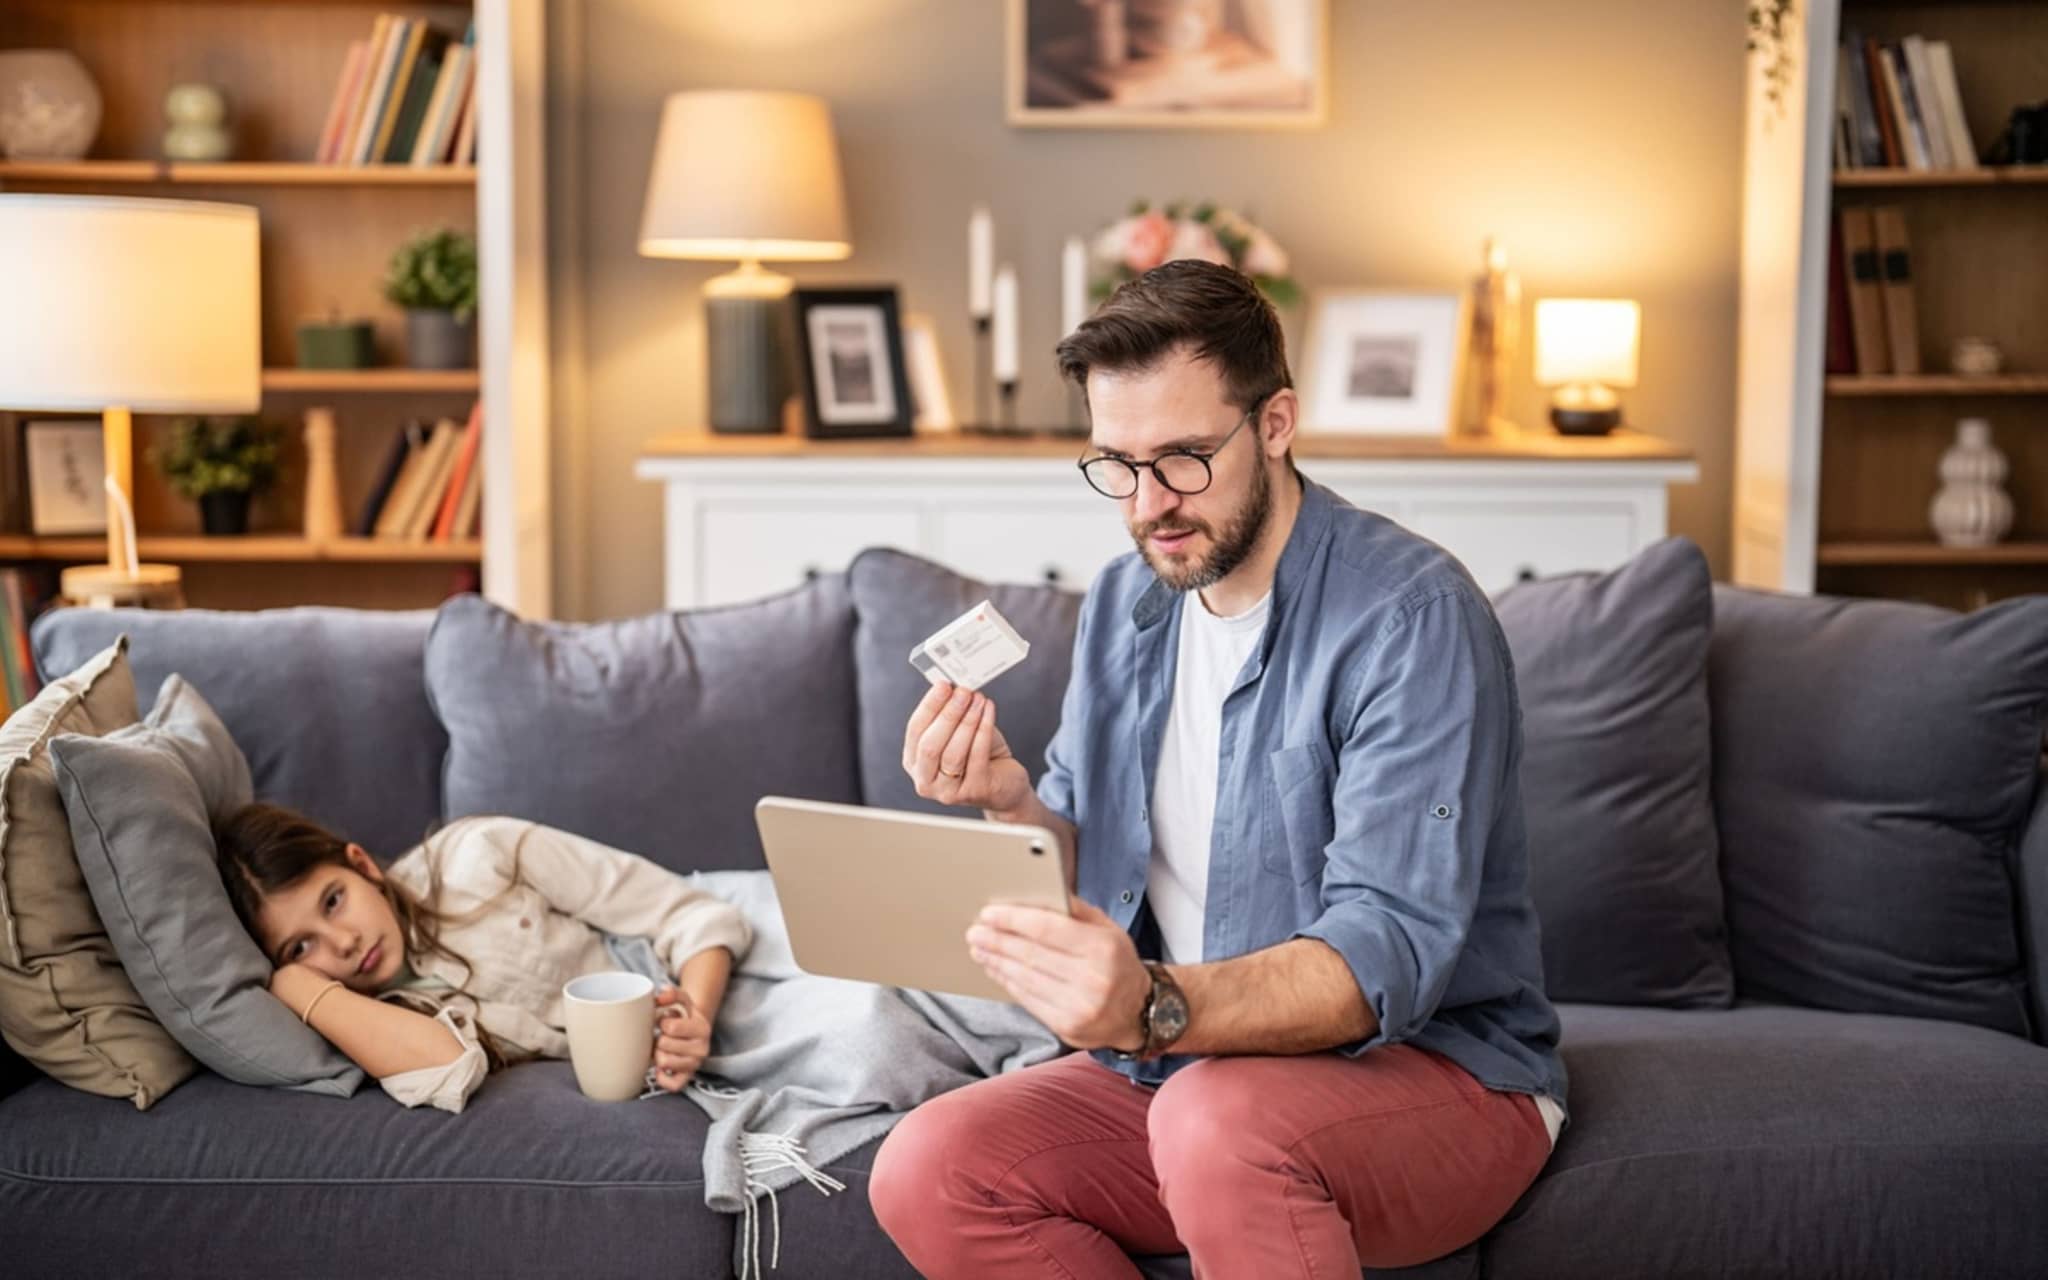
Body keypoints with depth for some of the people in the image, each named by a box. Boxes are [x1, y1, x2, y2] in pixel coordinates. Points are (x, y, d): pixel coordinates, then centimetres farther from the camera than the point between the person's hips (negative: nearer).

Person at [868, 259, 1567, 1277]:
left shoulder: (1411, 616, -18)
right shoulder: (1123, 605, 6)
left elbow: (1389, 952, -26)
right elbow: (1083, 869, 11)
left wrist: (1156, 1008, -43)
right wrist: (1012, 807, -12)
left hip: (1434, 1070, -7)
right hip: (1172, 1068, 7)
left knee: (1221, 1118, -38)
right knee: (925, 1173, -16)